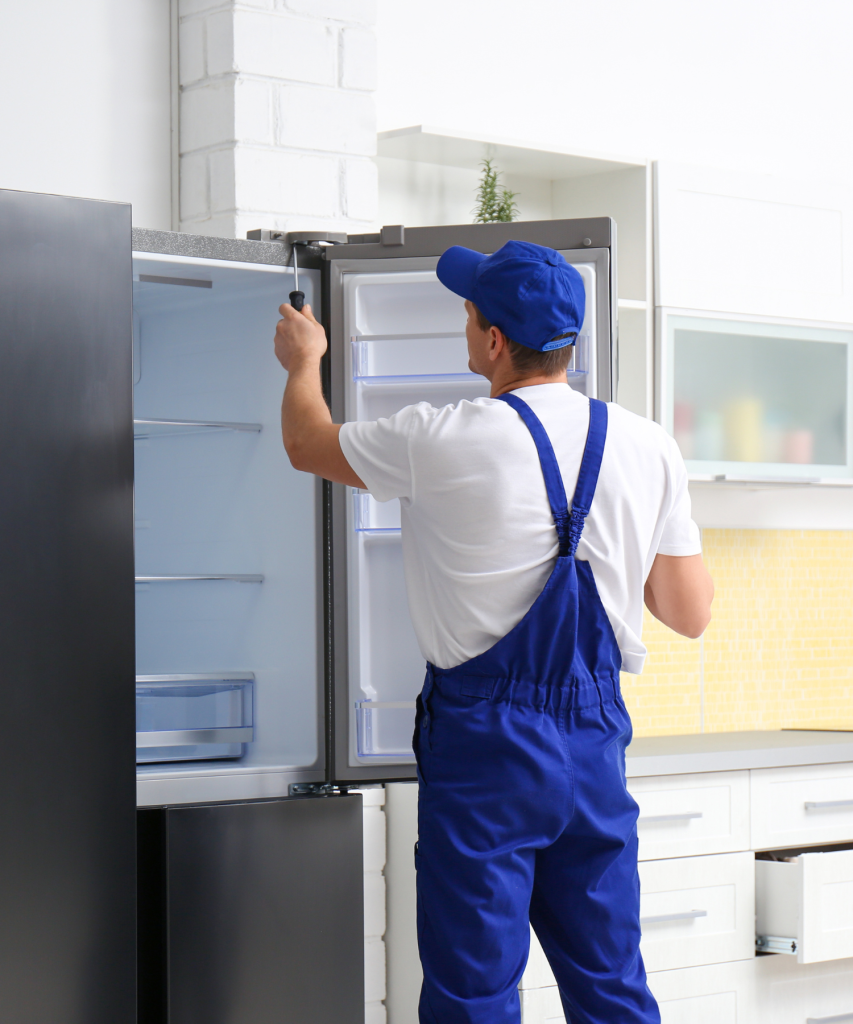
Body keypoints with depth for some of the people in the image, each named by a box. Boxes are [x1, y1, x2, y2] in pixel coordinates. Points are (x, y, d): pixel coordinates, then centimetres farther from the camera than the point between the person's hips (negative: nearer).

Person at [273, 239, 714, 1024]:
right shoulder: (650, 448, 0)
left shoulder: (442, 443, -11)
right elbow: (691, 614, 7)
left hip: (486, 746, -4)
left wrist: (303, 359, 28)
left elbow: (307, 444, 8)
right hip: (598, 737, 5)